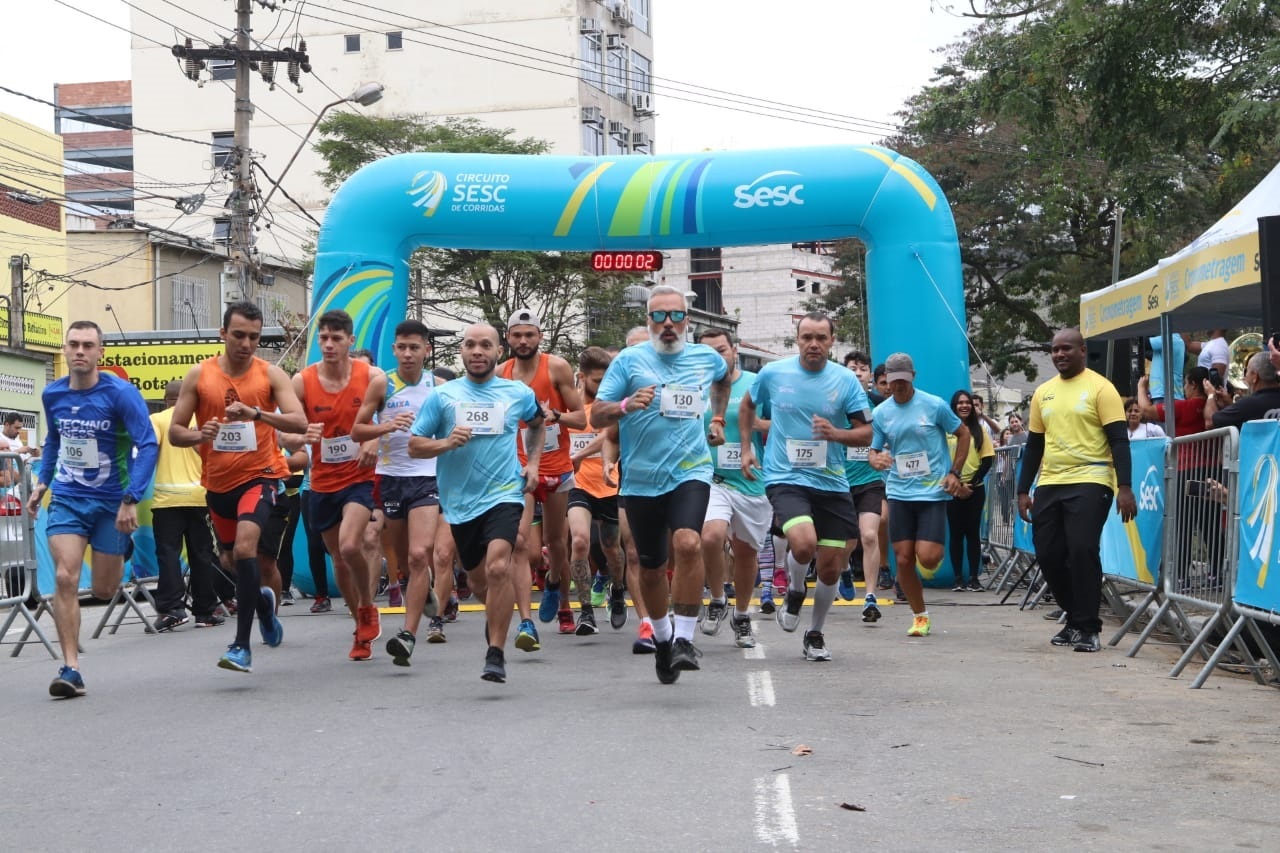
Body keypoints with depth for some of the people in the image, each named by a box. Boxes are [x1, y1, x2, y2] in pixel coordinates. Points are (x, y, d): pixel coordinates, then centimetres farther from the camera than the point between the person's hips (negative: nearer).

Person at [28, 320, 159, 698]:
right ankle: (71, 668, -12)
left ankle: (121, 554, 44)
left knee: (103, 589, 7)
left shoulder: (120, 393, -15)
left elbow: (148, 445, -17)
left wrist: (131, 500, -24)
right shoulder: (52, 394, 1)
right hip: (67, 499, 3)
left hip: (111, 501, -3)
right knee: (65, 578, -15)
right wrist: (42, 481, 8)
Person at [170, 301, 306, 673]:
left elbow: (299, 422, -16)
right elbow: (175, 432, 2)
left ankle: (242, 646, -21)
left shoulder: (271, 375, -5)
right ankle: (262, 599, 52)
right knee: (231, 560, 17)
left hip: (260, 475, -4)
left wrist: (257, 413, -32)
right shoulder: (199, 375, 0)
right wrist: (199, 435, -21)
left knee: (245, 546, -25)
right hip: (218, 482, 4)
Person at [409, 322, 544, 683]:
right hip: (460, 501, 2)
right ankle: (495, 618, 49)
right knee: (478, 579, 15)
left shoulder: (518, 393, 4)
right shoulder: (442, 395, 2)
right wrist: (445, 443, -16)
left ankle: (496, 653, -16)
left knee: (498, 567, -23)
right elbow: (414, 445, 2)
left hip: (504, 494, -2)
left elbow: (537, 423, 26)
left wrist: (533, 463, 13)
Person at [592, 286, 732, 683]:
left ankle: (684, 638, -19)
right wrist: (626, 405, -24)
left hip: (690, 471, 0)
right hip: (641, 479, 0)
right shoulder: (629, 360, -1)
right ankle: (661, 637, 35)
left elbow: (723, 378, 33)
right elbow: (596, 416, -6)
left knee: (687, 543, -26)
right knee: (650, 568, 10)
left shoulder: (706, 358, 8)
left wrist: (718, 418, 26)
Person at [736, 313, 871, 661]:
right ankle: (794, 593, 5)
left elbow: (866, 433, 1)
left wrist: (835, 434, -18)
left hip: (832, 484, 2)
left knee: (831, 567, 4)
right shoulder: (773, 373, -1)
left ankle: (815, 634, 27)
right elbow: (747, 404, 19)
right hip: (785, 479, -2)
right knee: (803, 543, -28)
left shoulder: (846, 380, -1)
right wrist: (746, 447, 13)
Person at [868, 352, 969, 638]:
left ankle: (939, 551, 23)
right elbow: (874, 451, 12)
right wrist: (877, 460, -13)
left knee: (927, 558, -15)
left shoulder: (934, 405, -4)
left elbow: (963, 433, 7)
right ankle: (920, 616, 16)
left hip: (933, 492, -3)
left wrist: (955, 473, -1)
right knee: (903, 560, -1)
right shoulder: (881, 413, 5)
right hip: (899, 493, 3)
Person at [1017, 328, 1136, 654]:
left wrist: (1125, 487, -16)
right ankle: (1074, 618, 22)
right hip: (1049, 484, 6)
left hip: (1089, 483, -6)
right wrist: (1023, 491, 14)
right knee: (1048, 555, 5)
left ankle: (1087, 628, -2)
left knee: (1082, 552, -13)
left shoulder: (1100, 388, -3)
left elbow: (1119, 440, -8)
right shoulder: (1043, 393, 14)